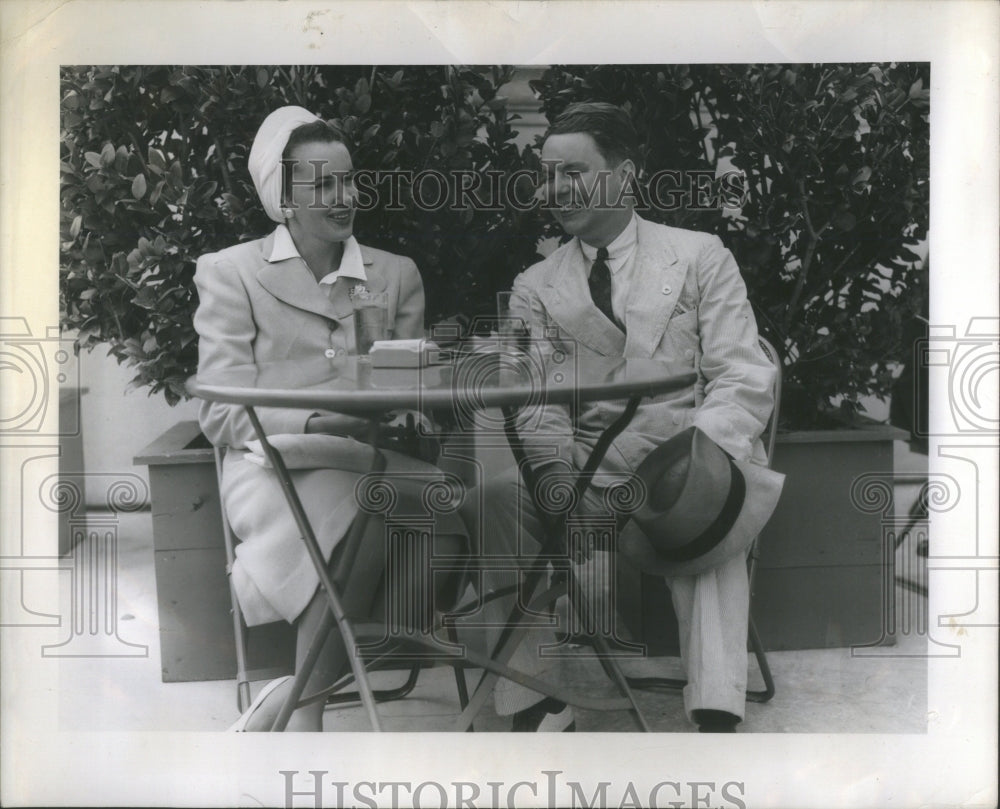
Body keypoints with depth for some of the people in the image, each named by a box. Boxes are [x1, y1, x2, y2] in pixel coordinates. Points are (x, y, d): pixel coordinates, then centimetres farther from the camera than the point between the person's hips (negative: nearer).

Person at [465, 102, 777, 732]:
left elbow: (744, 379, 0)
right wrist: (553, 470, -19)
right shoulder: (536, 288, 17)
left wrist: (693, 458, -20)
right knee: (498, 499, -27)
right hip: (589, 475, 2)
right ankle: (537, 706, -22)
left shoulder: (701, 257, 10)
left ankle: (716, 715, -41)